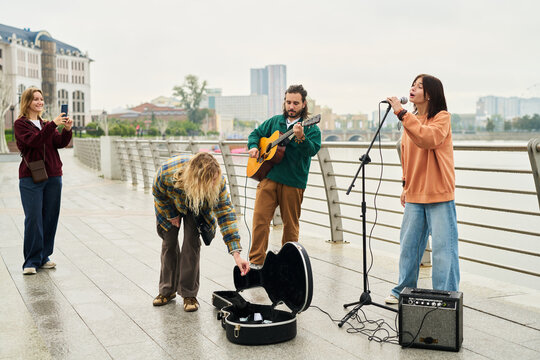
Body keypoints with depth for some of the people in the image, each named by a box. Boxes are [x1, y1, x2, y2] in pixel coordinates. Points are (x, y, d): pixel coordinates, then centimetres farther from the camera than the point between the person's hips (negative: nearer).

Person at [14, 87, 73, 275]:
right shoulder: (20, 124, 1)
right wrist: (53, 125, -25)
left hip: (53, 176, 5)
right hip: (31, 177, -5)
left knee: (50, 218, 6)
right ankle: (31, 261, 0)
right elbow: (33, 141, -18)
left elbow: (60, 143, 3)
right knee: (33, 219, -7)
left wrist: (67, 129, -16)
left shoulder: (47, 124, 17)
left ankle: (44, 257, 16)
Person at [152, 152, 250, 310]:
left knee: (192, 243, -11)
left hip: (198, 207, 0)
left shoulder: (218, 181, -40)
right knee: (169, 243, 4)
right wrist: (172, 215, -8)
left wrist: (236, 253, -42)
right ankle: (167, 290, 20)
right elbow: (158, 193, -18)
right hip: (171, 205, 0)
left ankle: (189, 294, -1)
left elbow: (226, 212, -36)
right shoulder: (167, 172, -43)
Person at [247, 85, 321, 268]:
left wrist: (300, 137, -33)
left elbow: (312, 150, -15)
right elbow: (255, 133, 26)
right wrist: (253, 147, 6)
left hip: (293, 182, -2)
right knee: (260, 217, -7)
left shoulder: (311, 128, 1)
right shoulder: (275, 121, 15)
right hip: (268, 176, 3)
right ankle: (256, 261, -1)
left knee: (291, 223, 5)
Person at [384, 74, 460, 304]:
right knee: (409, 244, 11)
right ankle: (404, 290, 24)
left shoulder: (442, 117, -7)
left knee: (443, 246, -3)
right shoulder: (411, 120, 14)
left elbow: (428, 138, -28)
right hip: (414, 195, 7)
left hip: (439, 195, -6)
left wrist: (402, 114, -28)